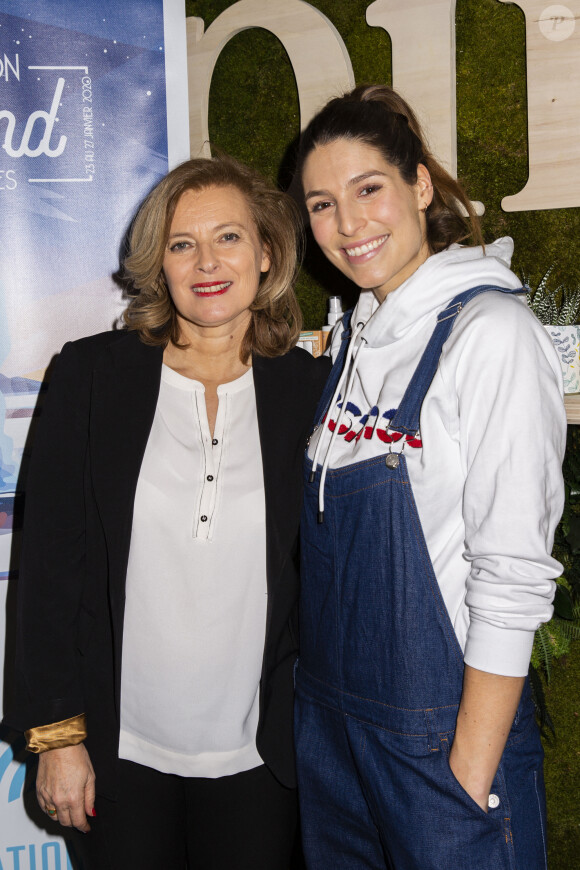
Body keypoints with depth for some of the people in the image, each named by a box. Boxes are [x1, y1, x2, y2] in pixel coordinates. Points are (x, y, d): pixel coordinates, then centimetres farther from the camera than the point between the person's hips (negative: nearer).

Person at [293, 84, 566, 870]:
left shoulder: (489, 329, -16)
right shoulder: (353, 336, 6)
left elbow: (512, 576, -19)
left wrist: (470, 775, -18)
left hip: (445, 733, -7)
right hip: (327, 717, 7)